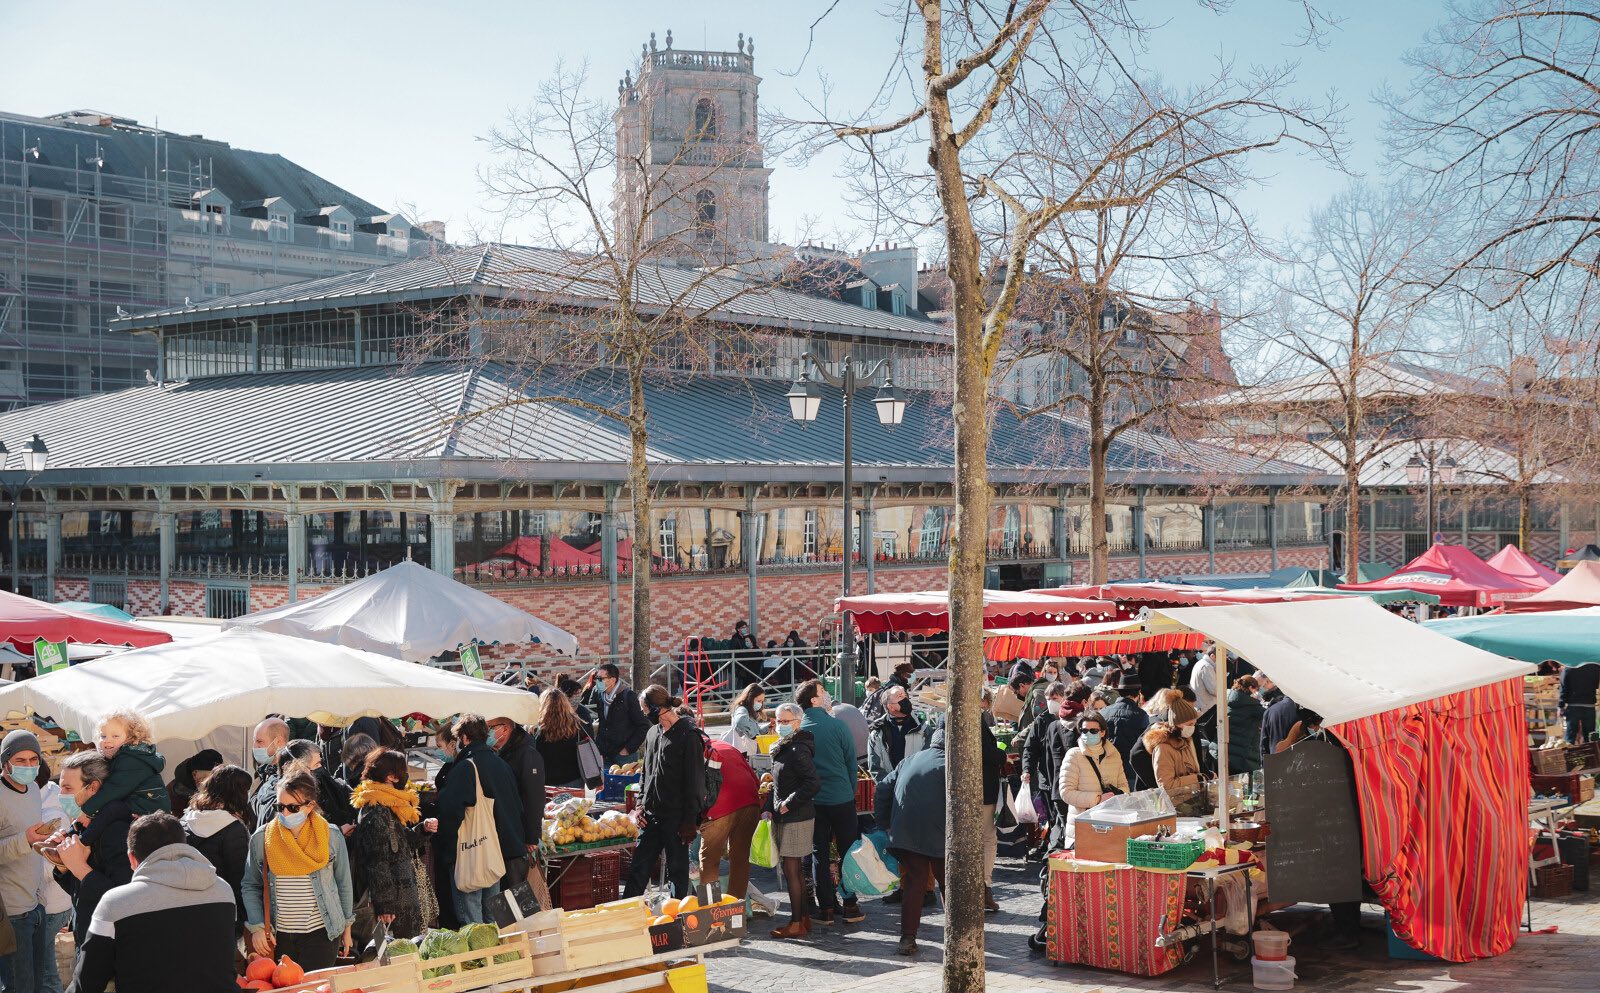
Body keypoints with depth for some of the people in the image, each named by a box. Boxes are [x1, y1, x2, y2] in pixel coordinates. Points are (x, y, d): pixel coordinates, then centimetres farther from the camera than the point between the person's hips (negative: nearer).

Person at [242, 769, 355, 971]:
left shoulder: (331, 837, -3)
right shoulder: (261, 838, -1)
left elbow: (344, 884, 8)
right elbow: (251, 886, 6)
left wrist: (346, 927, 13)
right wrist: (257, 927, -4)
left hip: (321, 933, -1)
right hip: (277, 937, 1)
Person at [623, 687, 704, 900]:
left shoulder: (688, 736, -12)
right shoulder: (653, 733, 13)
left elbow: (695, 781, -13)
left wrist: (690, 820, -15)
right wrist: (641, 802, 10)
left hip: (676, 816, -7)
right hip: (651, 814, 7)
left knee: (677, 868, 4)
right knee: (639, 866, 8)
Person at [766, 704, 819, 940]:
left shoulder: (798, 750, -16)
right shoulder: (783, 748, 15)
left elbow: (813, 784, -24)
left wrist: (787, 805, -18)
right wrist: (770, 808, 12)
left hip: (796, 818, -10)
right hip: (784, 818, 10)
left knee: (791, 870, -7)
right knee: (796, 870, 14)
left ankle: (796, 924, -2)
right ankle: (804, 918, 22)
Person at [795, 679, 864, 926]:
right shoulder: (837, 725, -10)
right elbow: (852, 763, -3)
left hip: (812, 801, 2)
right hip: (841, 799, -2)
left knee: (819, 854, 10)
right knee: (848, 851, 9)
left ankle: (826, 908, 9)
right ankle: (850, 905, 11)